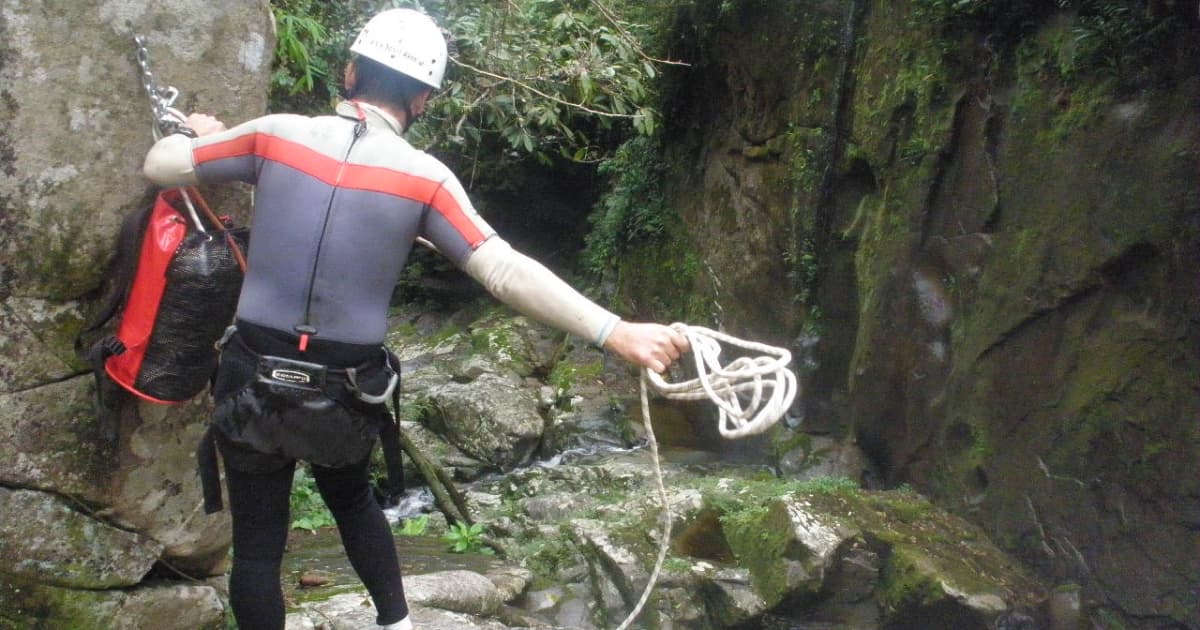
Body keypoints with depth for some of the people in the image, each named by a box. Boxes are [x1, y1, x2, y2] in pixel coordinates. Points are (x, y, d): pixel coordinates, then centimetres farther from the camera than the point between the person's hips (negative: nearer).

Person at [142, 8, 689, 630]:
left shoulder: (277, 134, -8)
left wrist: (197, 134, 27)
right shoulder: (423, 177, -12)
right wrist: (617, 332, -20)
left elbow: (160, 166, 4)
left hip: (254, 381, 0)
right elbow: (506, 272, -20)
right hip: (346, 392, 1)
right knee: (353, 502, 31)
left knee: (256, 542, 15)